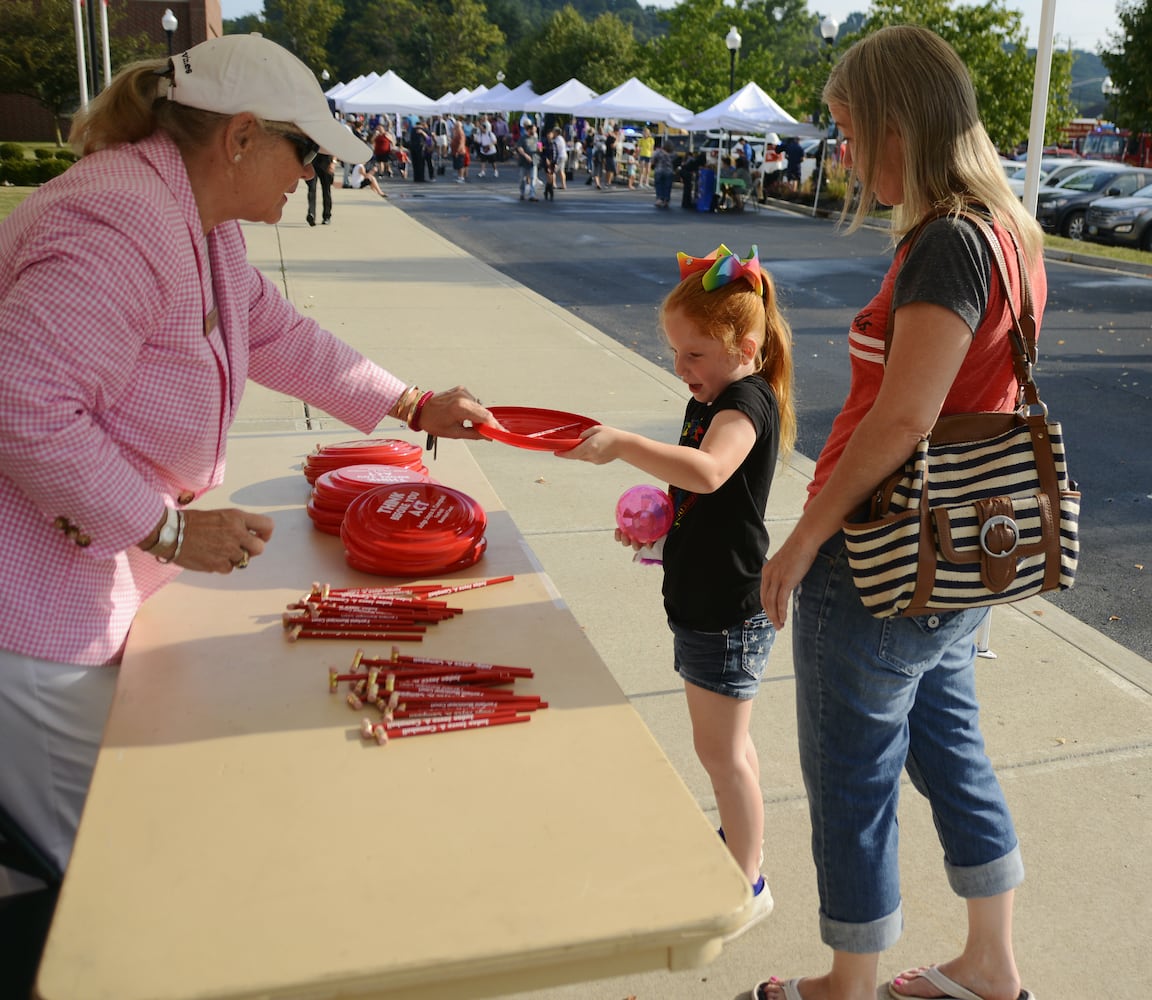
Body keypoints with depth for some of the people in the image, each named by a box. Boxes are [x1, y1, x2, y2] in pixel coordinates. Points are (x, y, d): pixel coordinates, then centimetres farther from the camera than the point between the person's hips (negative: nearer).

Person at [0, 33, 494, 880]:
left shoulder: (206, 223, 8)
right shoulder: (120, 222, -26)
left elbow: (275, 333, 20)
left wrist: (418, 408, 20)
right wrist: (169, 530, -24)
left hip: (107, 571, 10)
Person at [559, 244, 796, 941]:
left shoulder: (746, 402, -21)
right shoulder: (712, 400, 10)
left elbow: (707, 471, -43)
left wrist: (623, 445, -43)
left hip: (729, 610, -10)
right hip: (705, 599, 10)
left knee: (721, 749, 2)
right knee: (724, 743, 23)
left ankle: (749, 885, 19)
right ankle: (740, 839, 41)